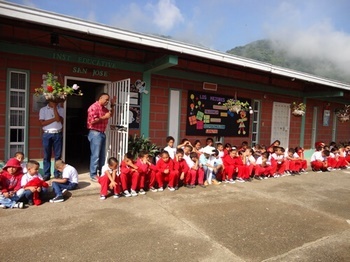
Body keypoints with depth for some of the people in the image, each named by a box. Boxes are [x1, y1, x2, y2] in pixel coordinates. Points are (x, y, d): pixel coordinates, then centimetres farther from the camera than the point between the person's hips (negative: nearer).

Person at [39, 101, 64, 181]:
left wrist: (54, 107, -7)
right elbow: (42, 123, -3)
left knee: (58, 155, 3)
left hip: (58, 134, 1)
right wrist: (54, 119, -9)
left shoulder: (60, 109, 7)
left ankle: (57, 173, 12)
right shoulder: (43, 109, 6)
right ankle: (46, 174, 9)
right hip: (47, 134, -1)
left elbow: (59, 119, -10)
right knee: (47, 156, 2)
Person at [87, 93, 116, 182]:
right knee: (95, 155, -6)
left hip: (102, 133, 9)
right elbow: (92, 121, -20)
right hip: (95, 133, -9)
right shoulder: (94, 107, -11)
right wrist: (104, 117, -15)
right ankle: (93, 175, 2)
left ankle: (101, 173, 22)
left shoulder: (104, 108, 16)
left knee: (102, 155, 12)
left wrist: (112, 105, 16)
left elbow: (111, 114, 30)